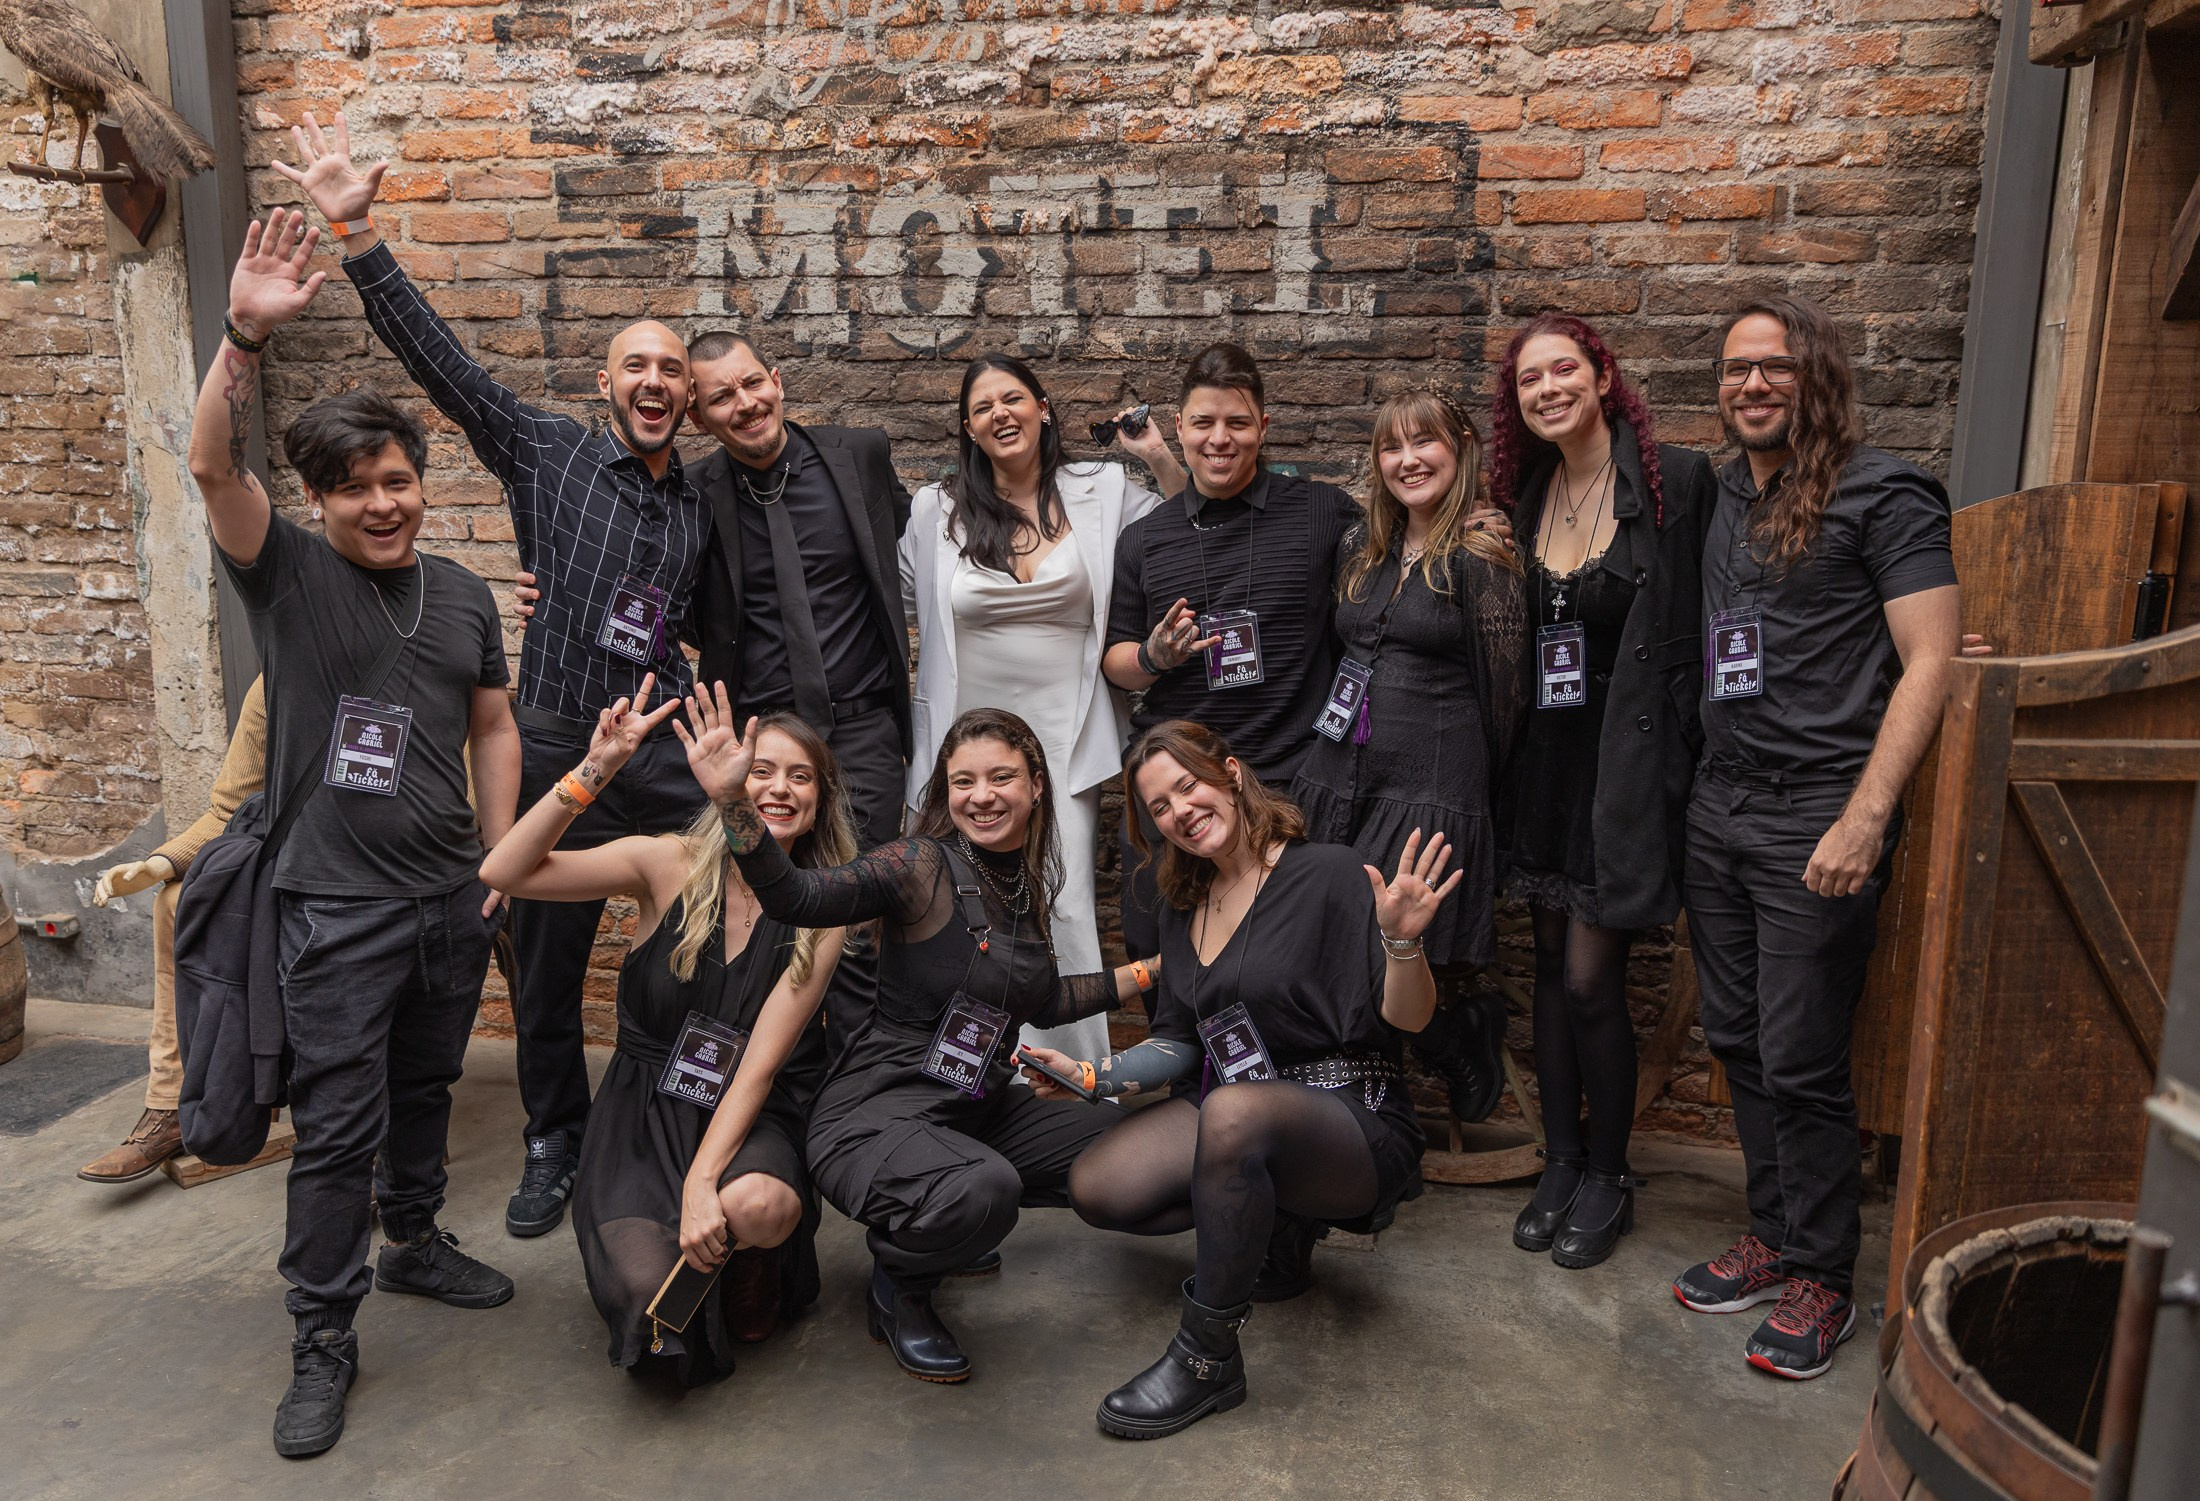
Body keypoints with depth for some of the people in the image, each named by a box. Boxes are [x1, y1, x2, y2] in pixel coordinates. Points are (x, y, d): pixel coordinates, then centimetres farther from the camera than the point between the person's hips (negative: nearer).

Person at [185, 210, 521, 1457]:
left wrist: (500, 849, 7)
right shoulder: (288, 572, -6)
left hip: (453, 899, 5)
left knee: (424, 1091, 20)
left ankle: (416, 1244, 41)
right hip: (341, 907, -4)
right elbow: (215, 465, -23)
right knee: (338, 1123, 0)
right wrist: (247, 338, -38)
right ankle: (324, 1338, 15)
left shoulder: (464, 596, 7)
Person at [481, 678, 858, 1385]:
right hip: (644, 1115, 0)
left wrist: (704, 1182, -24)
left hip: (753, 1124, 0)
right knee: (651, 1291, -24)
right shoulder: (670, 865, -7)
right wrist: (594, 771, -27)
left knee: (756, 1207, -34)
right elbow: (503, 872, -17)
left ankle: (753, 1272, 4)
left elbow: (761, 1064, -12)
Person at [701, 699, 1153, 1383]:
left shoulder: (1028, 883, 9)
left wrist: (1148, 971, 23)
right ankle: (899, 1286, -2)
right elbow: (798, 896, -29)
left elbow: (1042, 1002, 22)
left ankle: (944, 1215, 13)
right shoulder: (924, 866, -14)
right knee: (984, 1189, -37)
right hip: (877, 1115, -8)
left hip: (978, 1110, 8)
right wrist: (732, 798, -43)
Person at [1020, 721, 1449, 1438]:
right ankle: (1267, 1223, 10)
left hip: (1356, 1123, -7)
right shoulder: (1184, 908, 11)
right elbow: (1180, 1046, 16)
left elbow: (1408, 1019, -14)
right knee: (1098, 1189, -15)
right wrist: (1093, 1075, 2)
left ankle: (1206, 1354, -23)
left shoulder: (1326, 874, -10)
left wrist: (1402, 939, -33)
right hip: (1227, 1107, 7)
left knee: (1233, 1110, -39)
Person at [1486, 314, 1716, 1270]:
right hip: (1545, 754, 6)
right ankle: (1561, 1162, 28)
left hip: (1625, 759, -5)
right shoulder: (1527, 495, 8)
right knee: (1552, 964, 13)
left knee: (1590, 979, -2)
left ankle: (1607, 1177, 20)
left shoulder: (1675, 482, -9)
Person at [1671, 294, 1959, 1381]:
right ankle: (1775, 1236, 29)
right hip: (1718, 807, 7)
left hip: (1817, 817, -6)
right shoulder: (1720, 497, 14)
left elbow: (1929, 661, -12)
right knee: (1738, 1043, 13)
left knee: (1800, 1060, -1)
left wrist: (1865, 818, -19)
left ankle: (1822, 1277, 17)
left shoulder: (1881, 493, -6)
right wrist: (1685, 784, 12)